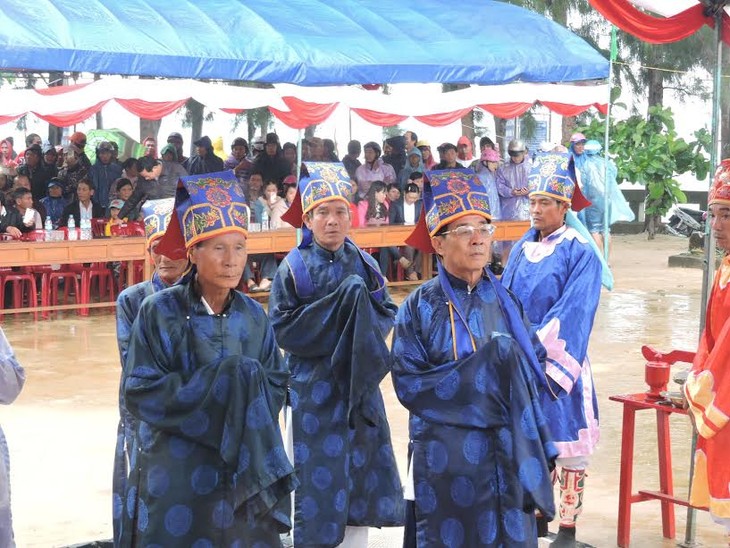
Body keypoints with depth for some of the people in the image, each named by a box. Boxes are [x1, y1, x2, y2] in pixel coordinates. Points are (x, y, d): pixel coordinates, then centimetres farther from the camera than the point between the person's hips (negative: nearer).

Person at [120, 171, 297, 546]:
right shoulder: (159, 312, -9)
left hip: (242, 475, 4)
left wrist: (249, 386, -15)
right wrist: (215, 382, -17)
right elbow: (139, 393, -13)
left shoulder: (253, 316, 3)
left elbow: (277, 385, 6)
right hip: (175, 476, -3)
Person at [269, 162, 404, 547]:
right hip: (313, 390, -4)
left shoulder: (363, 264, 5)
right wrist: (338, 304, -15)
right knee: (317, 479, -1)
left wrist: (362, 317, -14)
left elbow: (387, 314, 8)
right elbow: (281, 329, -11)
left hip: (360, 385, 4)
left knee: (361, 471, 8)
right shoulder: (294, 267, -6)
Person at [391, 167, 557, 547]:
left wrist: (514, 367, -14)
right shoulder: (420, 307, -5)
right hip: (445, 457, -3)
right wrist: (481, 369, -17)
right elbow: (408, 384, -11)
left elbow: (536, 363, 9)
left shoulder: (505, 301, 6)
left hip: (506, 453, 3)